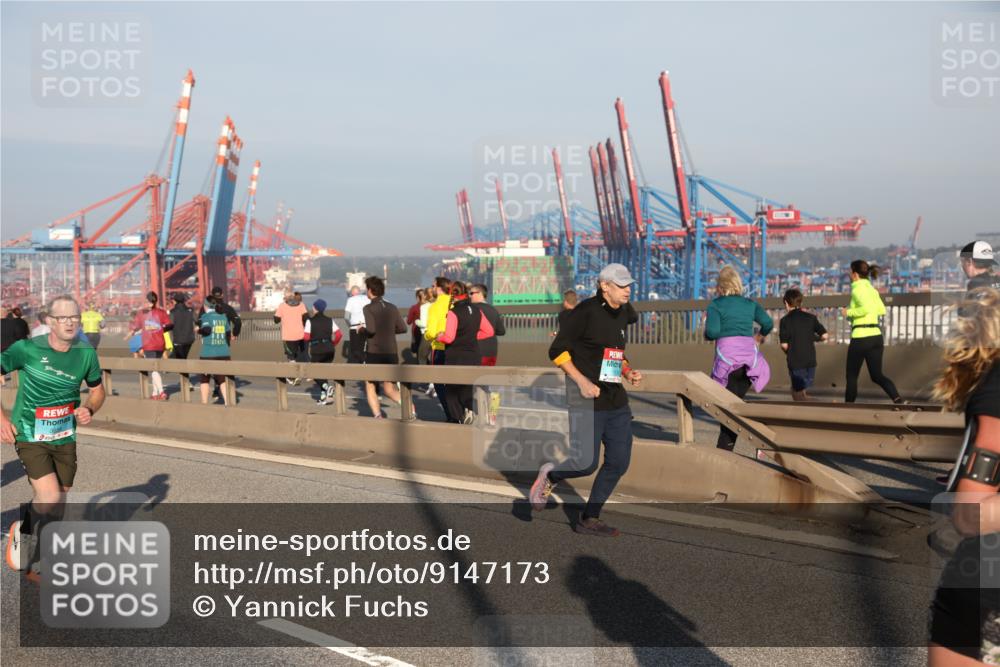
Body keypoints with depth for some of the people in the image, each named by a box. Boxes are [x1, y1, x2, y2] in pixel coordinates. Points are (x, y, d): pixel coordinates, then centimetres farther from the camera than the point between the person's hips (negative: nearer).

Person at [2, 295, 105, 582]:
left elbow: (97, 389, 12)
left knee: (55, 509, 12)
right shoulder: (27, 348, -14)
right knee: (50, 496, -21)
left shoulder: (86, 353, -3)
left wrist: (89, 409, -9)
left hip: (65, 438, 4)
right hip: (29, 436, -4)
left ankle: (33, 564, 35)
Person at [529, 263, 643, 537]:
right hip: (587, 399, -8)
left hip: (616, 399, 8)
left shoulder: (623, 314, 12)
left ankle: (589, 519, 21)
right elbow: (557, 351, -11)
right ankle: (549, 476, 23)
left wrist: (628, 372, 8)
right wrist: (582, 381, -18)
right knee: (586, 463, -10)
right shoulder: (587, 311, -11)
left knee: (619, 462, 7)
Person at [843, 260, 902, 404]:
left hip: (860, 337, -7)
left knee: (852, 375, 10)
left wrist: (849, 312, -10)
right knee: (877, 375, 10)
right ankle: (897, 399, -11)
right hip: (876, 336, 7)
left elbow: (866, 308, -24)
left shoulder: (857, 289, -10)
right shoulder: (872, 289, 14)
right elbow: (882, 310, 21)